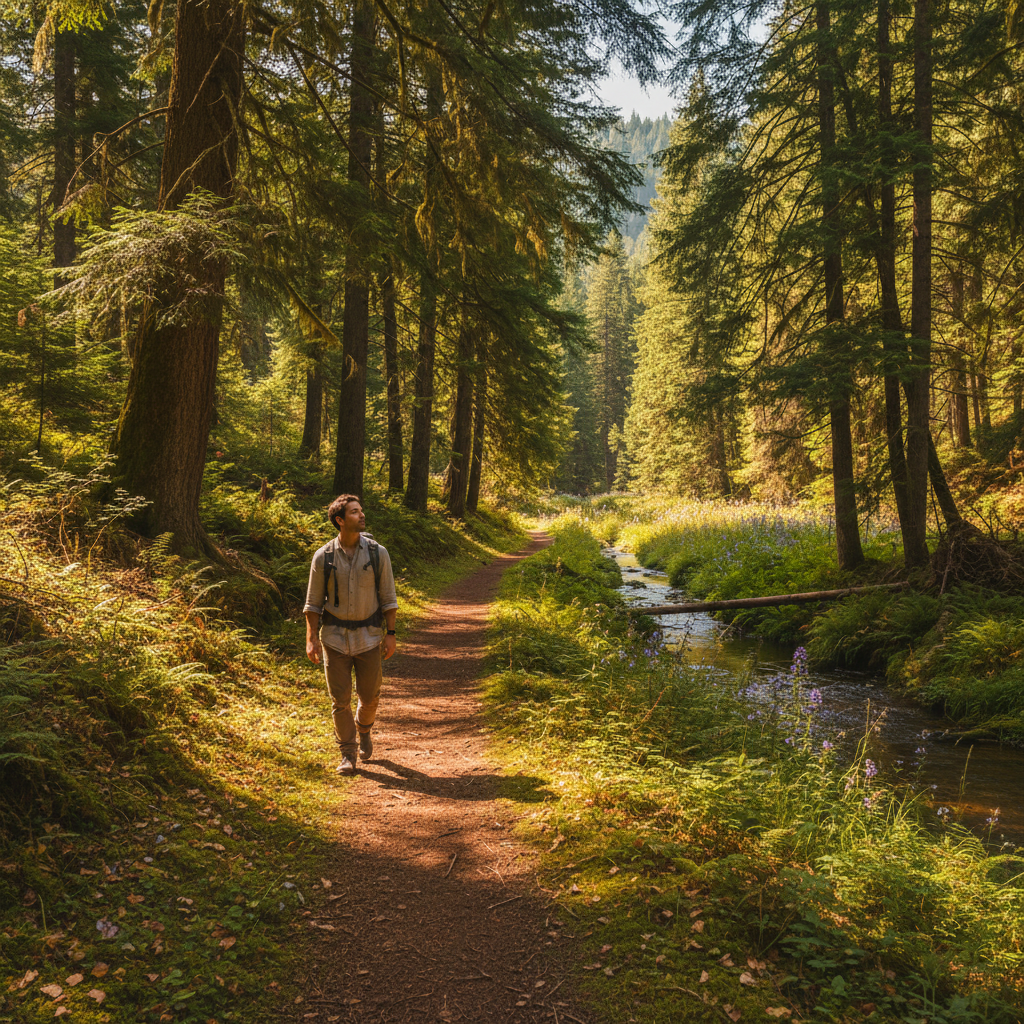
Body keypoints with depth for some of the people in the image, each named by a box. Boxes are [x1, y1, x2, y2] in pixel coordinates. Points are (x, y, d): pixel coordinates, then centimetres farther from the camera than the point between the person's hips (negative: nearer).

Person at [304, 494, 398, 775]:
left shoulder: (377, 553, -3)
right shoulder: (323, 557, -4)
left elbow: (388, 597, 1)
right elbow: (313, 602, 1)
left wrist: (390, 633, -3)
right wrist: (311, 638, -5)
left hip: (368, 636, 1)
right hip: (335, 636, -1)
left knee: (369, 696, 9)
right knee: (340, 699, 2)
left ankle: (364, 730, 42)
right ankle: (347, 754, 18)